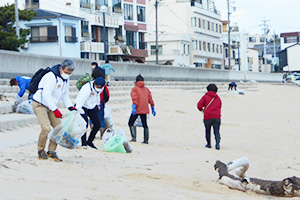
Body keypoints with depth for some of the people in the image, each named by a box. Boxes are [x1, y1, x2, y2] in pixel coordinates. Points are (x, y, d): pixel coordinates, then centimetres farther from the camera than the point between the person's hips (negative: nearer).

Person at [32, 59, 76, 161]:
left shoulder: (65, 78, 4)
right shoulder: (51, 77, -25)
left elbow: (65, 94, 16)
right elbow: (46, 95, -30)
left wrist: (70, 107, 2)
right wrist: (55, 110, -30)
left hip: (50, 106, 9)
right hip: (39, 105, -9)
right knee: (46, 128, -22)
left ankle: (51, 151, 11)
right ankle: (41, 150, -1)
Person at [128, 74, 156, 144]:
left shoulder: (134, 89, -3)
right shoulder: (146, 89, 13)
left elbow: (135, 99, -16)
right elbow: (150, 100, 12)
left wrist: (134, 108, -23)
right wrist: (153, 109, 16)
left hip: (137, 110, -5)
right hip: (145, 110, 5)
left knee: (131, 123, 3)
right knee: (144, 124, 13)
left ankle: (134, 138, -11)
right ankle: (146, 140, 10)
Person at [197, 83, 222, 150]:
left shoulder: (205, 96, 3)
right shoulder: (218, 97, 14)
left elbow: (199, 105, -3)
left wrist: (201, 109, 18)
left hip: (208, 117, -2)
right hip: (217, 117, 2)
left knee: (207, 131, 15)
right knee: (217, 131, -3)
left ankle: (209, 144, 21)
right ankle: (217, 143, -22)